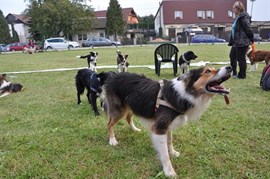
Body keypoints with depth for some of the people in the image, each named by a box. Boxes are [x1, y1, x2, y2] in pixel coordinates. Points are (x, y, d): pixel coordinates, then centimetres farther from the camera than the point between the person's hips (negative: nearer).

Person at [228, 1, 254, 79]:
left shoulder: (243, 17, -14)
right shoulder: (238, 17, 15)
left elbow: (248, 29, -17)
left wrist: (251, 39, -12)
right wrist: (231, 41, 18)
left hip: (242, 42, -10)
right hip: (236, 42, 10)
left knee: (241, 58, -2)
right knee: (232, 55, 18)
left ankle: (242, 75, 11)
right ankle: (234, 72, 30)